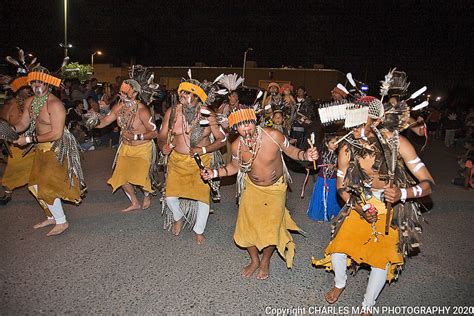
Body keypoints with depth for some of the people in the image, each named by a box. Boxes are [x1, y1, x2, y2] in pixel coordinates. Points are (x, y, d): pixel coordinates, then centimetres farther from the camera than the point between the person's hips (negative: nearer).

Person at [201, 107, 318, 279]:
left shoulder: (273, 135, -27)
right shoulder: (236, 146, -18)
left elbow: (291, 151, -10)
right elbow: (235, 166, 2)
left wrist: (305, 155, -30)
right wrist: (215, 172, -11)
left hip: (275, 188, -2)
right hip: (252, 187, 2)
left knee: (271, 228, 1)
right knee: (247, 225, 5)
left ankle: (265, 261, 33)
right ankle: (254, 260, 34)